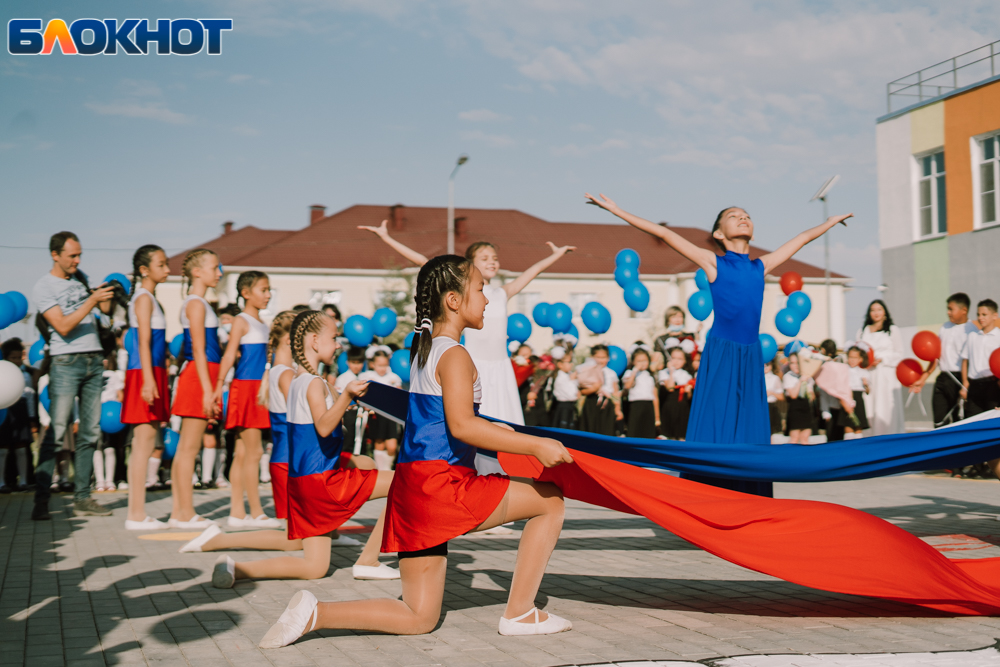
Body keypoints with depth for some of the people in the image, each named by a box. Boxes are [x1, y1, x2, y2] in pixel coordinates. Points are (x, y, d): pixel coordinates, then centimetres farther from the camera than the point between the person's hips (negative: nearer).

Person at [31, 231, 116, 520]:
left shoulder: (81, 278, 13)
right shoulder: (43, 287, -5)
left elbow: (106, 310, 17)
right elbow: (63, 326, -15)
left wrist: (108, 295, -4)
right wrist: (91, 300, -21)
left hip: (94, 361, 6)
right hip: (66, 363, -6)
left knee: (90, 431, 5)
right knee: (56, 431, -10)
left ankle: (82, 498, 9)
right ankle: (41, 500, -7)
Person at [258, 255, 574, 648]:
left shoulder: (422, 351, 19)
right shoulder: (455, 355, -9)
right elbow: (461, 425, -23)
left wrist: (498, 432, 35)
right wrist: (533, 445, -23)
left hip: (411, 490, 9)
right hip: (442, 484, -9)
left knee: (418, 619, 11)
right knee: (550, 501, 5)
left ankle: (313, 614, -6)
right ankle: (519, 614, 5)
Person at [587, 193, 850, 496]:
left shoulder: (760, 266, 14)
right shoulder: (713, 262, 3)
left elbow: (801, 239, 28)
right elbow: (664, 233, 1)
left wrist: (830, 222, 42)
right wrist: (616, 210, 2)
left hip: (751, 357, 4)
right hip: (720, 355, -4)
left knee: (749, 433, 5)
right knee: (716, 431, -5)